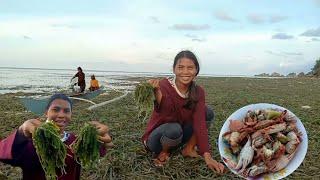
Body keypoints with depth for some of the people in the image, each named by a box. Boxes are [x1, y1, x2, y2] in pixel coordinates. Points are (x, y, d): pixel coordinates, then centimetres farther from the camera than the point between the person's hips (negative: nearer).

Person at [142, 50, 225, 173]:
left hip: (179, 137, 4)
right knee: (173, 129, -37)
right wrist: (157, 92, -61)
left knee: (208, 113, -11)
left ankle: (189, 149, -1)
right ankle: (163, 152, -6)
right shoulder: (164, 85, -23)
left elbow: (199, 122, -19)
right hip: (156, 139, -4)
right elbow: (168, 117, -40)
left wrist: (207, 156, -29)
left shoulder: (198, 92, -10)